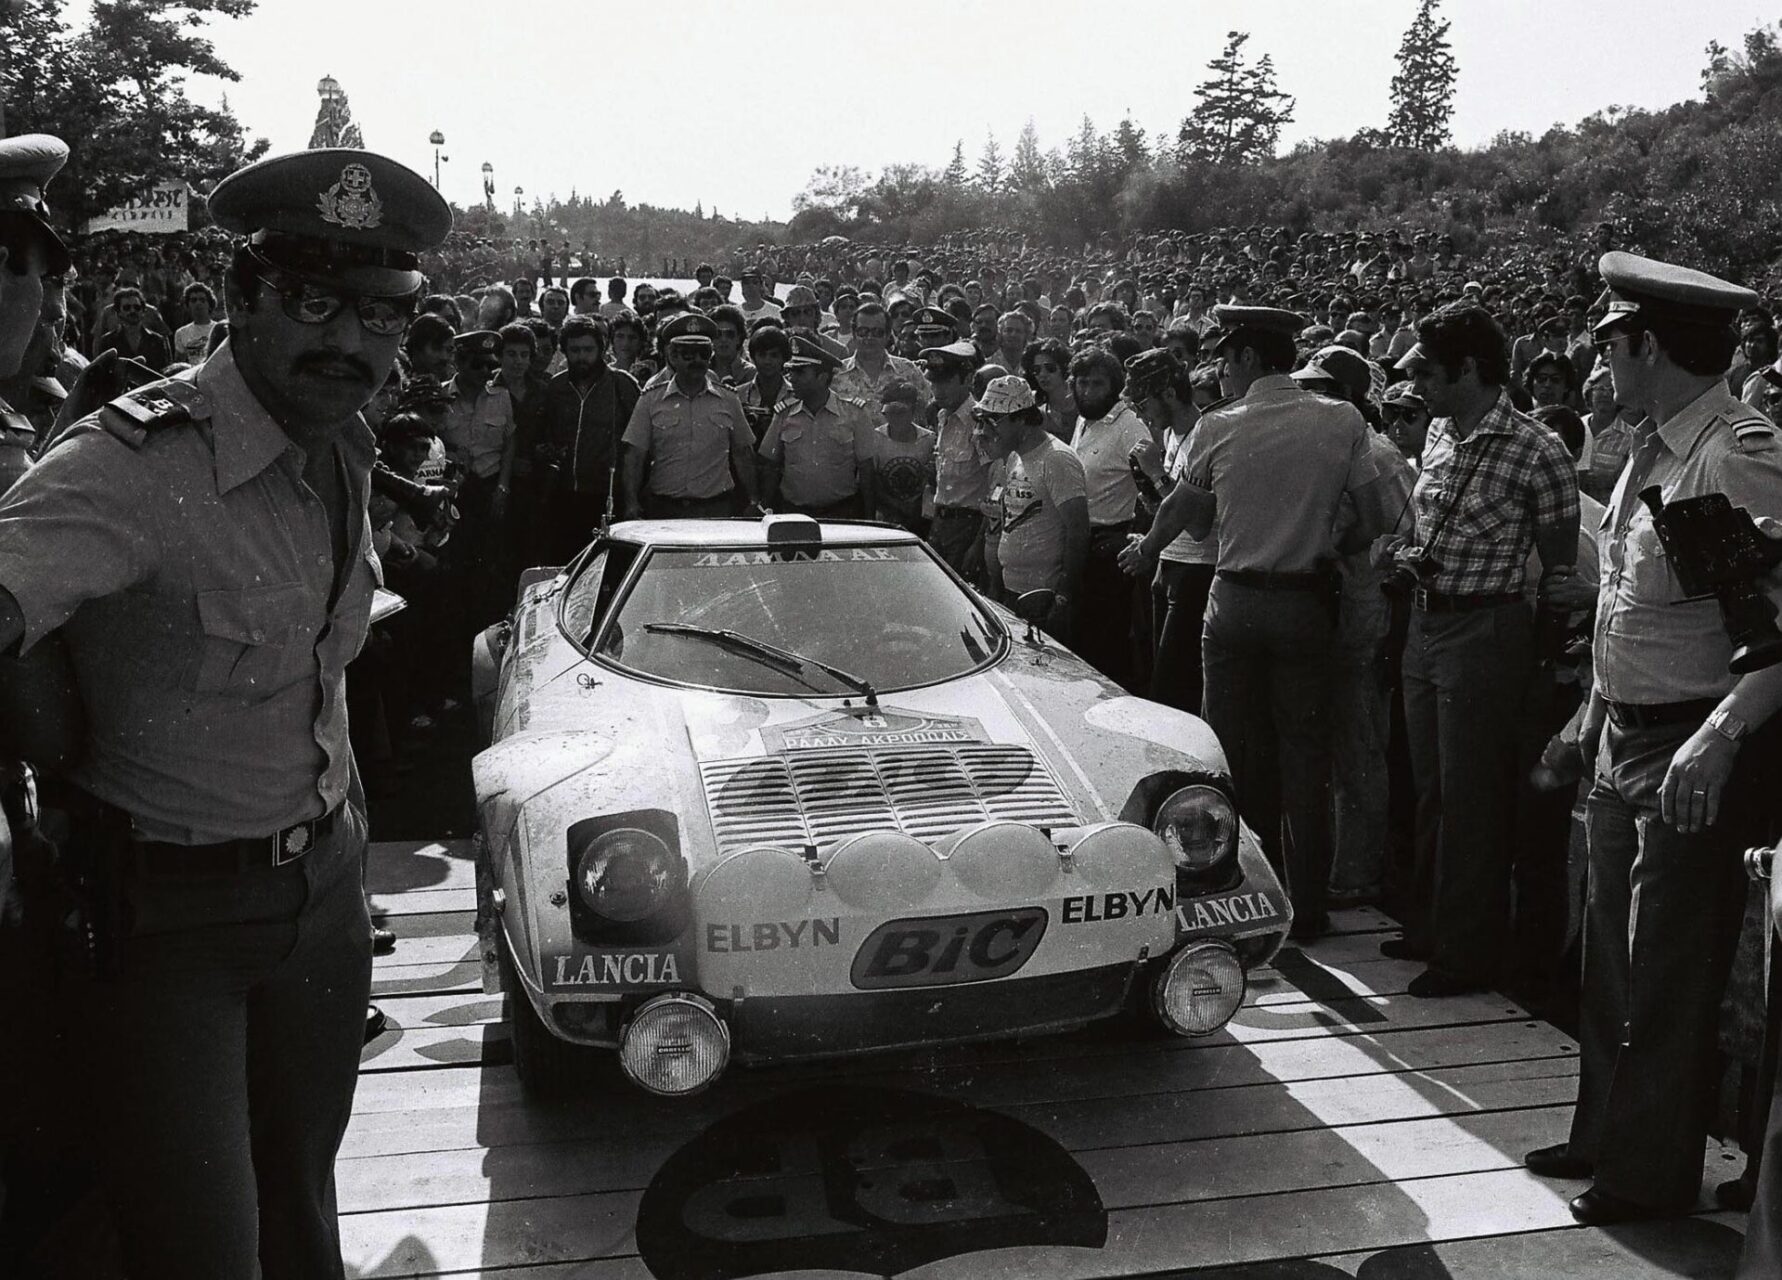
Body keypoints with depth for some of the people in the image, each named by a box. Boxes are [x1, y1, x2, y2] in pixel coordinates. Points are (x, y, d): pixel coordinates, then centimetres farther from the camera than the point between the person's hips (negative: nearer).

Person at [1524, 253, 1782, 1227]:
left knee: (1666, 973, 5)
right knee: (1613, 954, 19)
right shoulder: (1651, 445, 7)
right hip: (1624, 738, 9)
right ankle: (1604, 1136, 37)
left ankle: (1650, 1175, 22)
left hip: (1692, 755, -9)